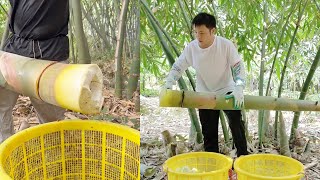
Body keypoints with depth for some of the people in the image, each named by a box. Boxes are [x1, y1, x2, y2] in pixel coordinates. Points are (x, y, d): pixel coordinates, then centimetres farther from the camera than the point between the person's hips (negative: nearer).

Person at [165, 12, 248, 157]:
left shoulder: (226, 45, -18)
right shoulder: (191, 48, -12)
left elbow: (238, 66, -14)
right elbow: (177, 67, -2)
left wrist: (239, 87, -28)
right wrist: (168, 85, -17)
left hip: (227, 91, -2)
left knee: (236, 124, -9)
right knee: (209, 133, 7)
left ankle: (243, 156, 10)